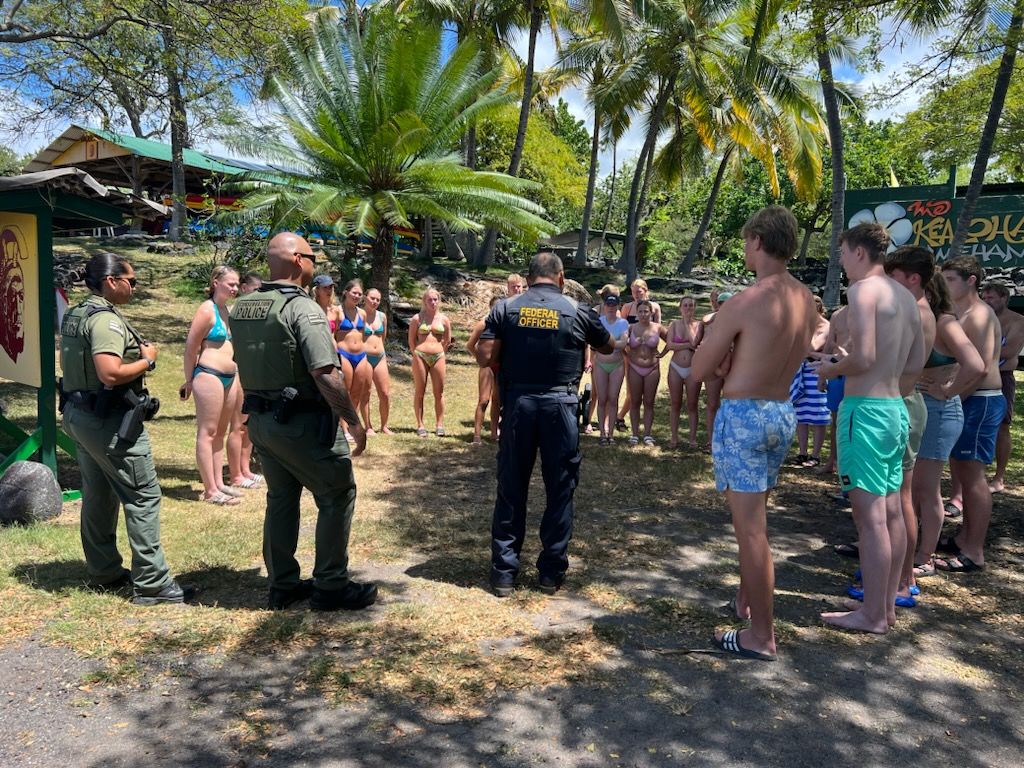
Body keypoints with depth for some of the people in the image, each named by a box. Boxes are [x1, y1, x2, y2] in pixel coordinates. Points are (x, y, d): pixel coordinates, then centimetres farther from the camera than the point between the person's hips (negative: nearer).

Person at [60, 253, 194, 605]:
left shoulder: (74, 316, 13)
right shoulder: (105, 319, -19)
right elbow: (111, 374, -30)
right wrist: (147, 360, -14)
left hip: (78, 414, 10)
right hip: (110, 421, -10)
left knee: (97, 496, 16)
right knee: (143, 496, -5)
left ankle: (104, 573, 26)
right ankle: (152, 583, -3)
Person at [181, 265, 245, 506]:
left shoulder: (228, 310, 13)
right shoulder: (207, 309, -10)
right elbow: (191, 346, -10)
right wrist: (189, 380, -6)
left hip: (230, 376, 8)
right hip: (209, 375, -8)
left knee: (221, 432, 13)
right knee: (207, 432, -3)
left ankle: (219, 483, 21)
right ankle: (210, 490, 0)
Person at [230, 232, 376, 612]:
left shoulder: (241, 307, 8)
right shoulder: (303, 308, -18)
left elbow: (243, 363, 15)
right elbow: (325, 375, -24)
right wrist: (354, 421, -16)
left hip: (260, 420, 8)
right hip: (303, 423, -8)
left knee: (281, 498, 17)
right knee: (338, 496, 5)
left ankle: (283, 585, 27)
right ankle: (330, 586, 12)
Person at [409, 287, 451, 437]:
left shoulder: (444, 319, 8)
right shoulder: (417, 318, 2)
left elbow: (447, 341, 16)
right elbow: (411, 340, 6)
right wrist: (417, 354, 7)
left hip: (438, 357, 2)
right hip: (420, 356, -2)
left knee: (439, 392, 3)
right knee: (420, 392, 2)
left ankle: (439, 424, 11)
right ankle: (420, 425, 8)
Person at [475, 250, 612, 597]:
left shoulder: (505, 308, 1)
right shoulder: (577, 311, 0)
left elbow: (485, 357, -6)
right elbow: (607, 347, 15)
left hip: (518, 403, 1)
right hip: (560, 406, -1)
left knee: (511, 490, 9)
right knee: (560, 491, 10)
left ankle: (504, 572, 13)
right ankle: (551, 572, 16)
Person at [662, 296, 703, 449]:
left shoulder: (699, 325, 2)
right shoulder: (674, 324, 3)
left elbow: (694, 342, -15)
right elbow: (669, 345, -9)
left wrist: (687, 323, -6)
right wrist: (689, 345, -13)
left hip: (693, 369, -1)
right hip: (676, 367, 1)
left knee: (692, 405, 4)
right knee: (675, 405, 5)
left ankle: (693, 438, 11)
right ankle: (674, 438, 12)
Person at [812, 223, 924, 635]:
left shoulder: (863, 289, -12)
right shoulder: (906, 297, 15)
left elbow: (863, 357, -22)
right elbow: (916, 364, 18)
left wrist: (832, 369, -3)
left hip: (865, 410, -9)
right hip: (896, 409, 9)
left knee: (869, 515, -3)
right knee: (891, 511, 14)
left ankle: (872, 615, 6)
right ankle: (887, 605, 25)